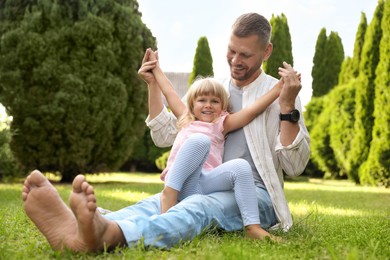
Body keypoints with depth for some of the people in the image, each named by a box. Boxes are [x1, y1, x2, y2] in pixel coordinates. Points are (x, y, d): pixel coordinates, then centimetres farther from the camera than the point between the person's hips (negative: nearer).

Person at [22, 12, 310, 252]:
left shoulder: (277, 94, 3)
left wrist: (288, 107, -17)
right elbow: (164, 135, 19)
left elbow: (295, 166, -5)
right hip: (206, 189, 5)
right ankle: (75, 233, -59)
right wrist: (154, 85, 9)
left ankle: (108, 235, -67)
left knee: (200, 207, -37)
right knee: (154, 204, -28)